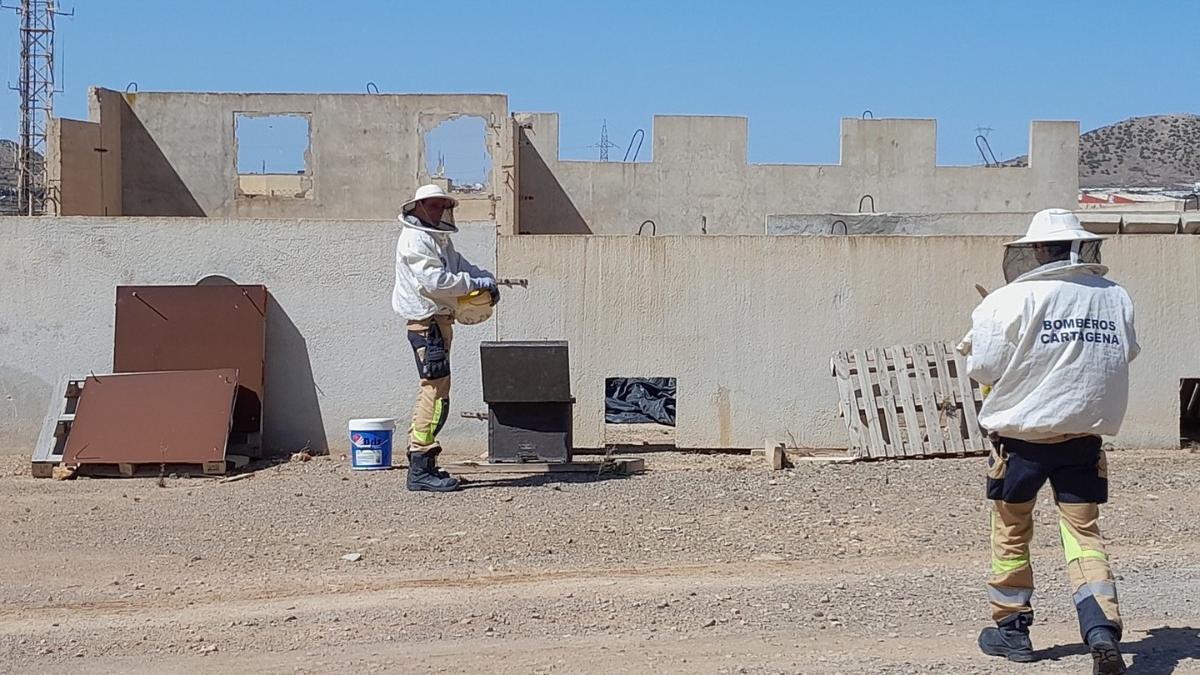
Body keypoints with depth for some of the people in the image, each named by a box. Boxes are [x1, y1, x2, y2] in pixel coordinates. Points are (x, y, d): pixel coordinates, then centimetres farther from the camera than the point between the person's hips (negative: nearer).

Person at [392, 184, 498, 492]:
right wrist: (474, 283, -16)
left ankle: (419, 463, 22)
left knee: (431, 390, 14)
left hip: (439, 321, 11)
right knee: (437, 390, -14)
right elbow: (433, 281, -21)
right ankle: (421, 470, -14)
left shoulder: (440, 239, 21)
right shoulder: (414, 239, -11)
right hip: (426, 320, -11)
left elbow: (461, 265, 23)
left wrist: (487, 278, 3)